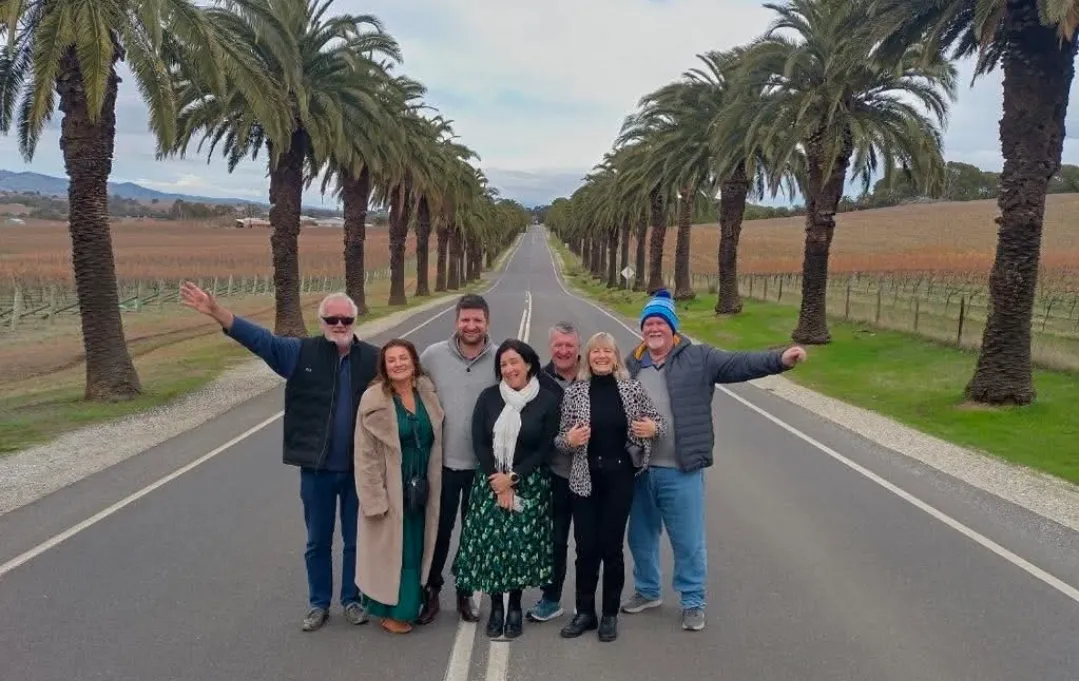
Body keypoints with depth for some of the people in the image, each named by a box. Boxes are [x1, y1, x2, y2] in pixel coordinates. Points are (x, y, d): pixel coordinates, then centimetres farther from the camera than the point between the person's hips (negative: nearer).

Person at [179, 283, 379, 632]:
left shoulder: (373, 359, -4)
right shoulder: (302, 353, -3)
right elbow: (258, 338, -11)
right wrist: (215, 312, -22)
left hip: (359, 469, 0)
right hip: (317, 468, 1)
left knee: (355, 540, 13)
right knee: (317, 541, 14)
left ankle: (352, 600, 31)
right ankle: (319, 603, 31)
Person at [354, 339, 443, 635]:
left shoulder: (427, 393, 1)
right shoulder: (374, 399, -13)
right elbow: (366, 454, -13)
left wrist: (430, 484, 10)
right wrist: (374, 497, -16)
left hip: (421, 489, 5)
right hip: (391, 490, -5)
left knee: (415, 550, 14)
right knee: (392, 550, 5)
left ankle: (407, 605, 30)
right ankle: (391, 610, 21)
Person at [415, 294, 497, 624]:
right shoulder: (433, 355, -7)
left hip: (483, 463, 0)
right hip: (442, 461, 0)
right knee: (439, 529, 12)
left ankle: (466, 592, 33)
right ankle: (430, 591, 30)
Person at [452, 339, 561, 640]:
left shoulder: (547, 400, -5)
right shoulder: (488, 397, 2)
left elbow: (545, 449, -5)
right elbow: (479, 442, 0)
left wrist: (512, 479, -11)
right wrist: (497, 481, -9)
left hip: (528, 485, -2)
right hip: (490, 483, 2)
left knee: (521, 544, -1)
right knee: (490, 543, 0)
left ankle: (514, 607, 18)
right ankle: (496, 607, 17)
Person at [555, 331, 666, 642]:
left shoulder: (632, 388, -2)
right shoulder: (573, 392, -2)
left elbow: (659, 421, 8)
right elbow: (560, 439, 4)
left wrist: (653, 427, -14)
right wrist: (569, 439, -18)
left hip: (619, 477, 0)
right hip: (585, 479, 1)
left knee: (611, 547, 6)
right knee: (586, 548, 6)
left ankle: (610, 614, 22)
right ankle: (585, 612, 23)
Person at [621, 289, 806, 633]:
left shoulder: (698, 358, -4)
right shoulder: (631, 364, 6)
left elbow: (739, 363, -15)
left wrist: (780, 359, -30)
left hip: (681, 471, -4)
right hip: (639, 469, 4)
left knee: (688, 541, 6)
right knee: (641, 537, 19)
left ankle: (693, 603, 25)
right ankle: (647, 591, 39)